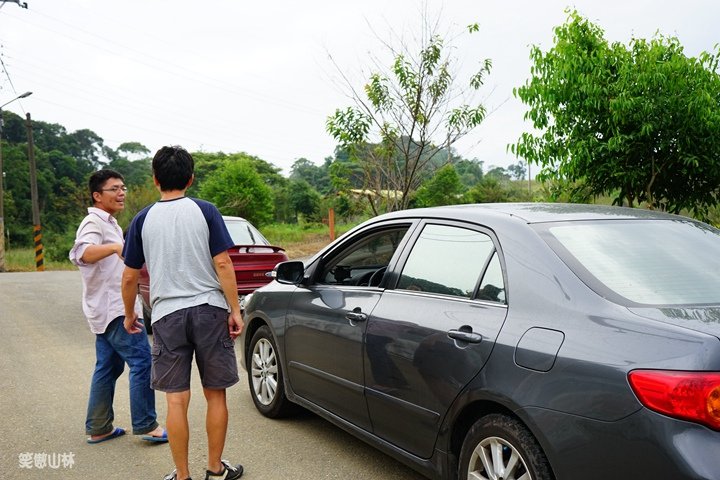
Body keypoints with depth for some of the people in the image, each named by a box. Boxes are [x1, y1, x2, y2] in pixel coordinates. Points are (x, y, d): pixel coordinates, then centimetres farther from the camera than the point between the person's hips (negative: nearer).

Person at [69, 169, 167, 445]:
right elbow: (84, 253, -33)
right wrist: (116, 247, -50)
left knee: (108, 367, 12)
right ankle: (145, 425, -7)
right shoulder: (94, 223, -12)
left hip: (109, 308, 10)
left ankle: (98, 429, 18)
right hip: (113, 308, -10)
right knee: (142, 362, -11)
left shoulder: (109, 223, 19)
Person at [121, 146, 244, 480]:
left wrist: (129, 315, 21)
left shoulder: (143, 220, 3)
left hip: (167, 315, 1)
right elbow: (222, 264, -8)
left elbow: (130, 277, 6)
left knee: (176, 399, 7)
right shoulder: (205, 211, -2)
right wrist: (235, 310, -3)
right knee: (215, 394, 11)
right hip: (210, 310, 0)